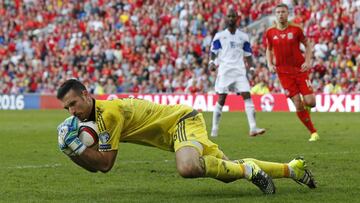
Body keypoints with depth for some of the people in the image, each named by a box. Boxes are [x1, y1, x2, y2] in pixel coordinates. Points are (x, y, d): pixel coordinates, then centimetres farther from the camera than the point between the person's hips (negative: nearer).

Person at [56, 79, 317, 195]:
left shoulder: (108, 112, -23)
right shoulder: (89, 116, 4)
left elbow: (105, 163, -22)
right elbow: (93, 165, 7)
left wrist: (74, 145, -23)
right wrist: (69, 149, -8)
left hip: (183, 120, -10)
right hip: (178, 128, 10)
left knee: (187, 167, -40)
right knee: (229, 171, 16)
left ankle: (247, 169, -19)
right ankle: (292, 169, 28)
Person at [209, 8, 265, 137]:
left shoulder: (243, 37, 12)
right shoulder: (219, 36, 7)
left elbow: (248, 55, 16)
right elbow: (213, 52, 3)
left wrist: (251, 68, 3)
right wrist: (211, 62, -16)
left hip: (240, 71, 2)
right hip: (224, 71, -2)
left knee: (247, 96, -11)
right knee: (221, 99, -4)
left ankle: (253, 128, -17)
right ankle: (214, 129, 6)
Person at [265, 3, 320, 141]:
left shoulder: (296, 29, -3)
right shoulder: (270, 32, 1)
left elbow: (307, 45, 8)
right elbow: (269, 49, 16)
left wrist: (307, 61, -6)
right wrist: (270, 64, 1)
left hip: (300, 69, 0)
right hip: (284, 73, 0)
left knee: (310, 102, -9)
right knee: (298, 105, -6)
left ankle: (306, 105, 29)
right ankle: (313, 132, 5)